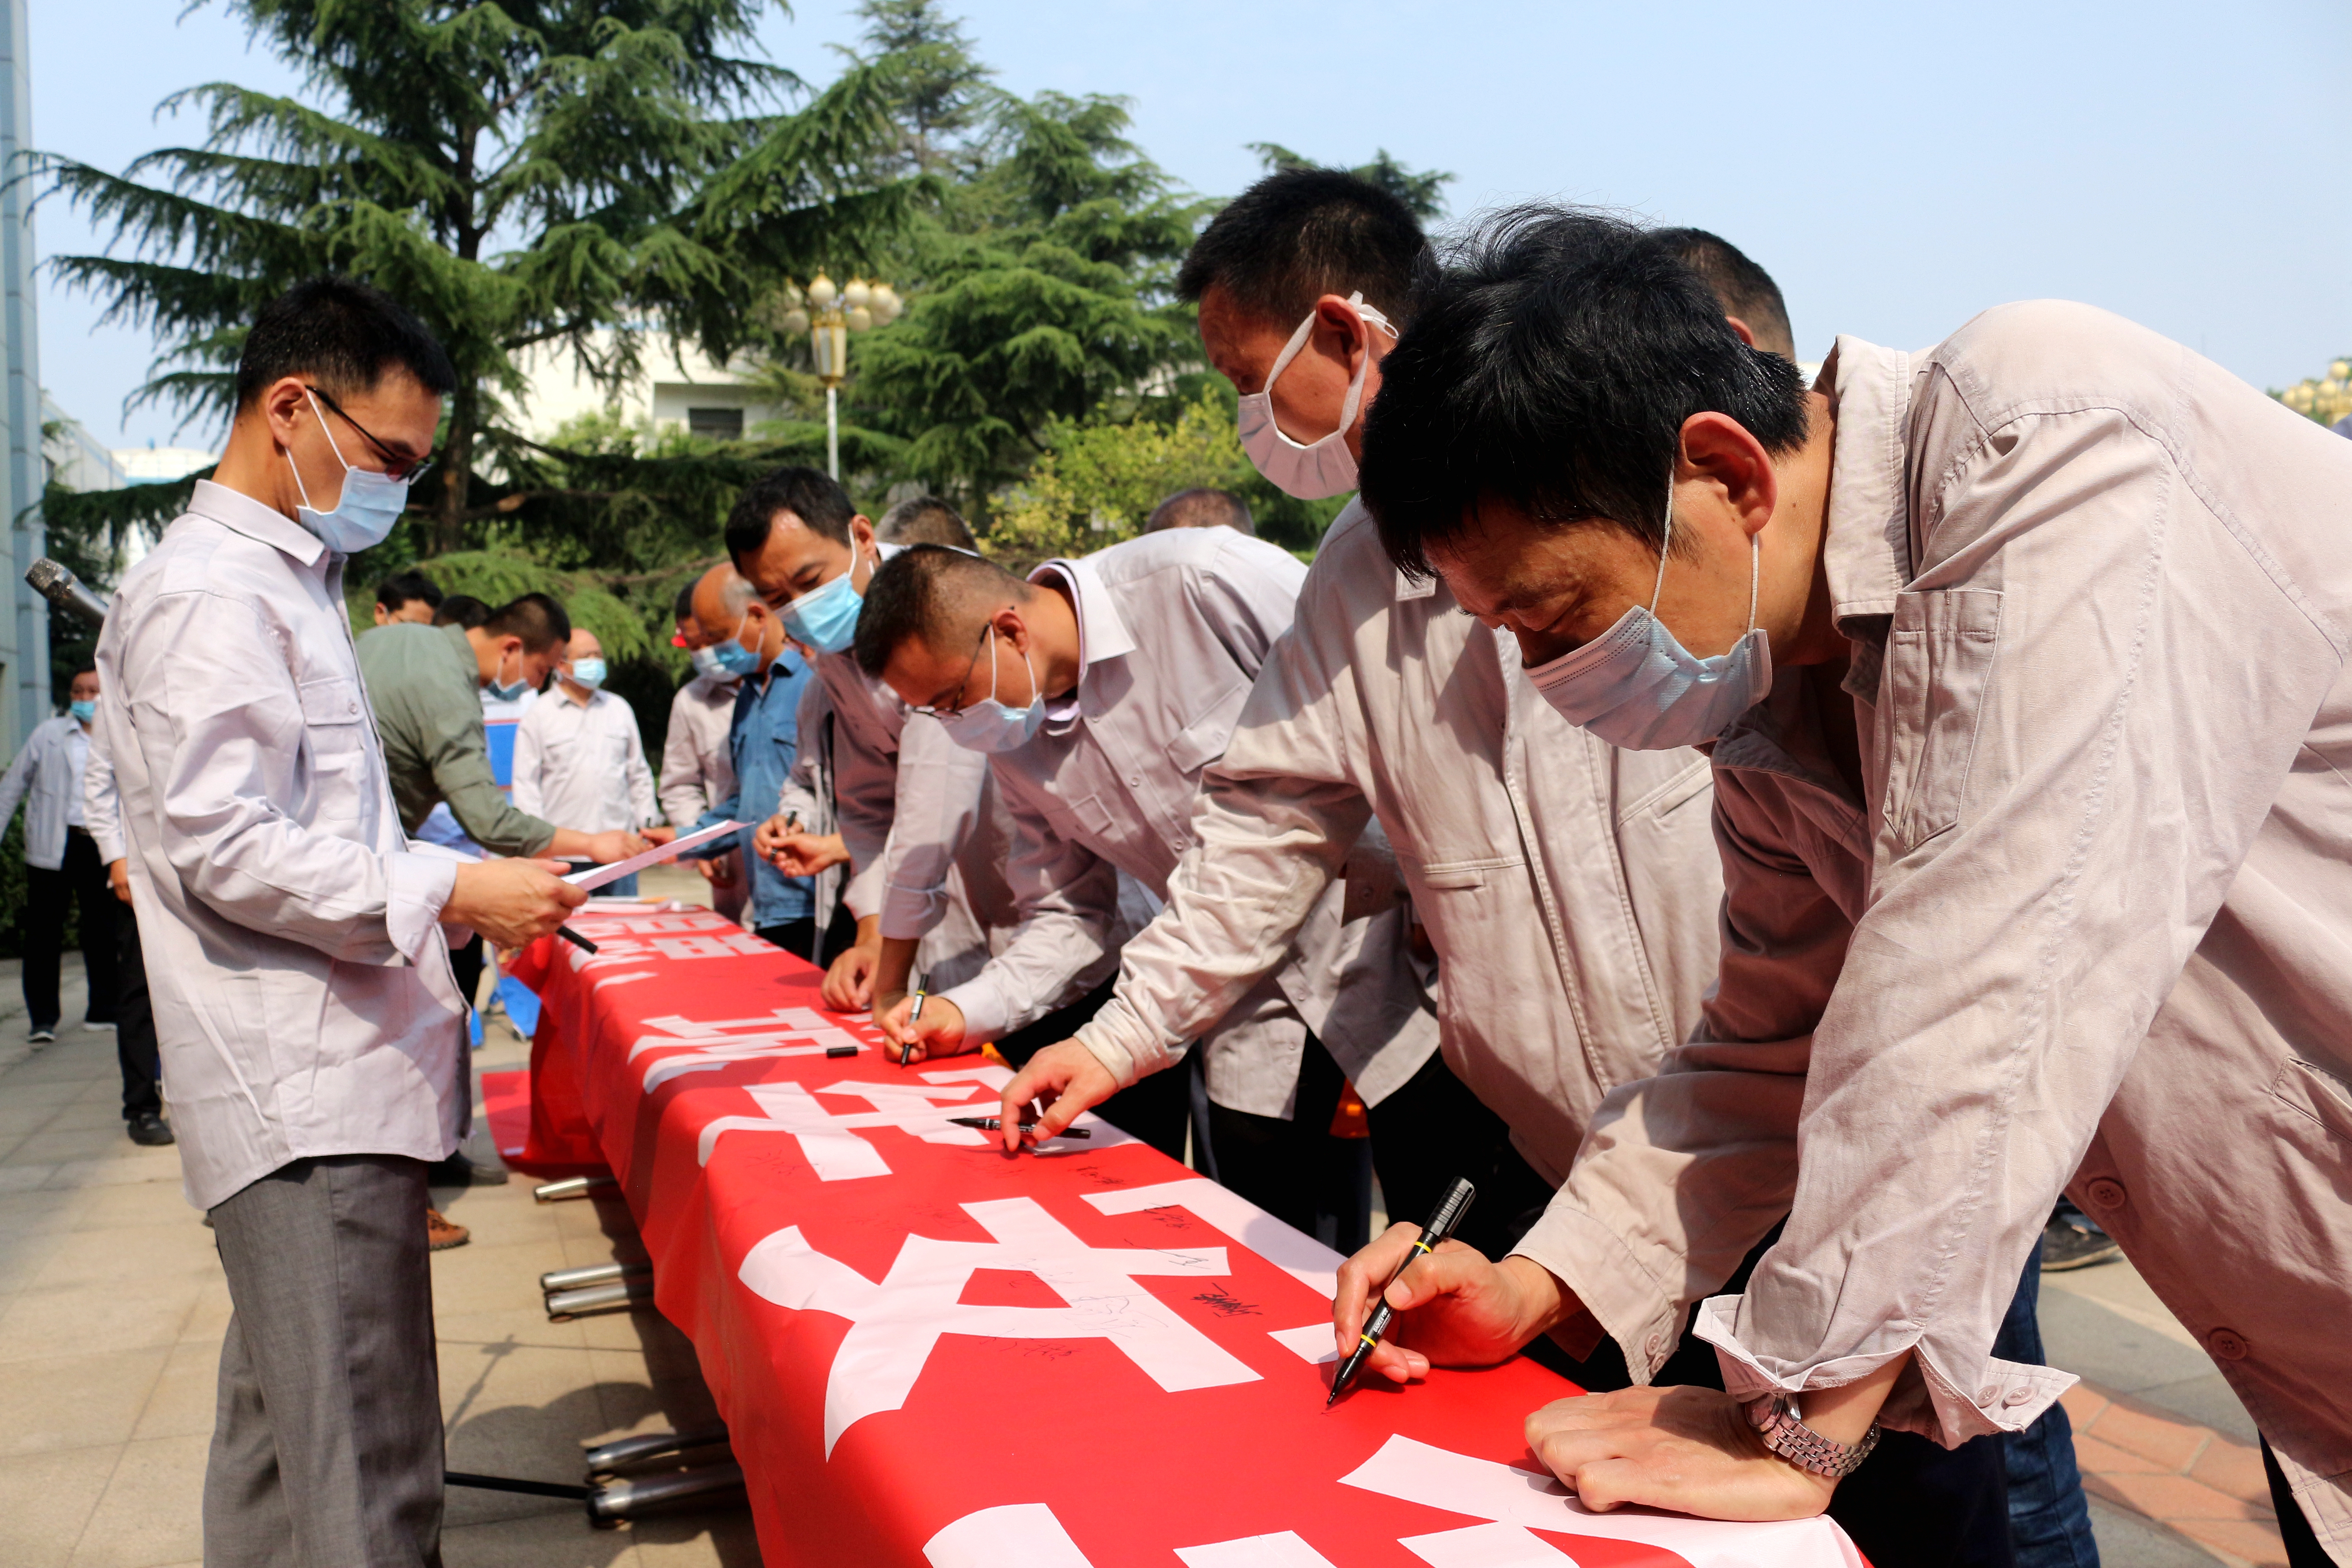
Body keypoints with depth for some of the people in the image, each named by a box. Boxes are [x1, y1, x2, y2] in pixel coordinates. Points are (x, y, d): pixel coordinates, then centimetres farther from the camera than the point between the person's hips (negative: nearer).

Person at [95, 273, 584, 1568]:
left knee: (283, 1437, 18)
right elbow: (218, 844, -18)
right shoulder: (211, 595, -11)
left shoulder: (288, 579, 21)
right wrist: (448, 895, -18)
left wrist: (483, 888, 18)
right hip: (305, 1092, -10)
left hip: (325, 1081, 10)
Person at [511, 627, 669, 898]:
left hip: (620, 845, 3)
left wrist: (647, 826, 12)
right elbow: (525, 783, 2)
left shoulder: (620, 709, 15)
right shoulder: (539, 714, 4)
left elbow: (639, 774, 20)